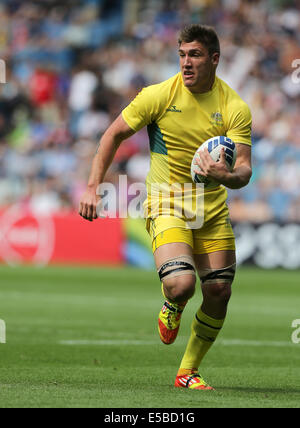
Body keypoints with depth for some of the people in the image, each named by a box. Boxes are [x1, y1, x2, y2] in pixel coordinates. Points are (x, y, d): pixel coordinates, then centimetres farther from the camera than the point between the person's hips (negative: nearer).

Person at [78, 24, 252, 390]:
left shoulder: (235, 108, -7)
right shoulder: (159, 95, -10)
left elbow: (244, 170, -11)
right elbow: (114, 135, 1)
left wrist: (227, 176, -36)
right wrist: (93, 187, -6)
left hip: (213, 209, 3)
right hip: (166, 205, -3)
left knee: (218, 294, -1)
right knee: (180, 284, -24)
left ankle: (188, 372, 21)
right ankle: (172, 307, 16)